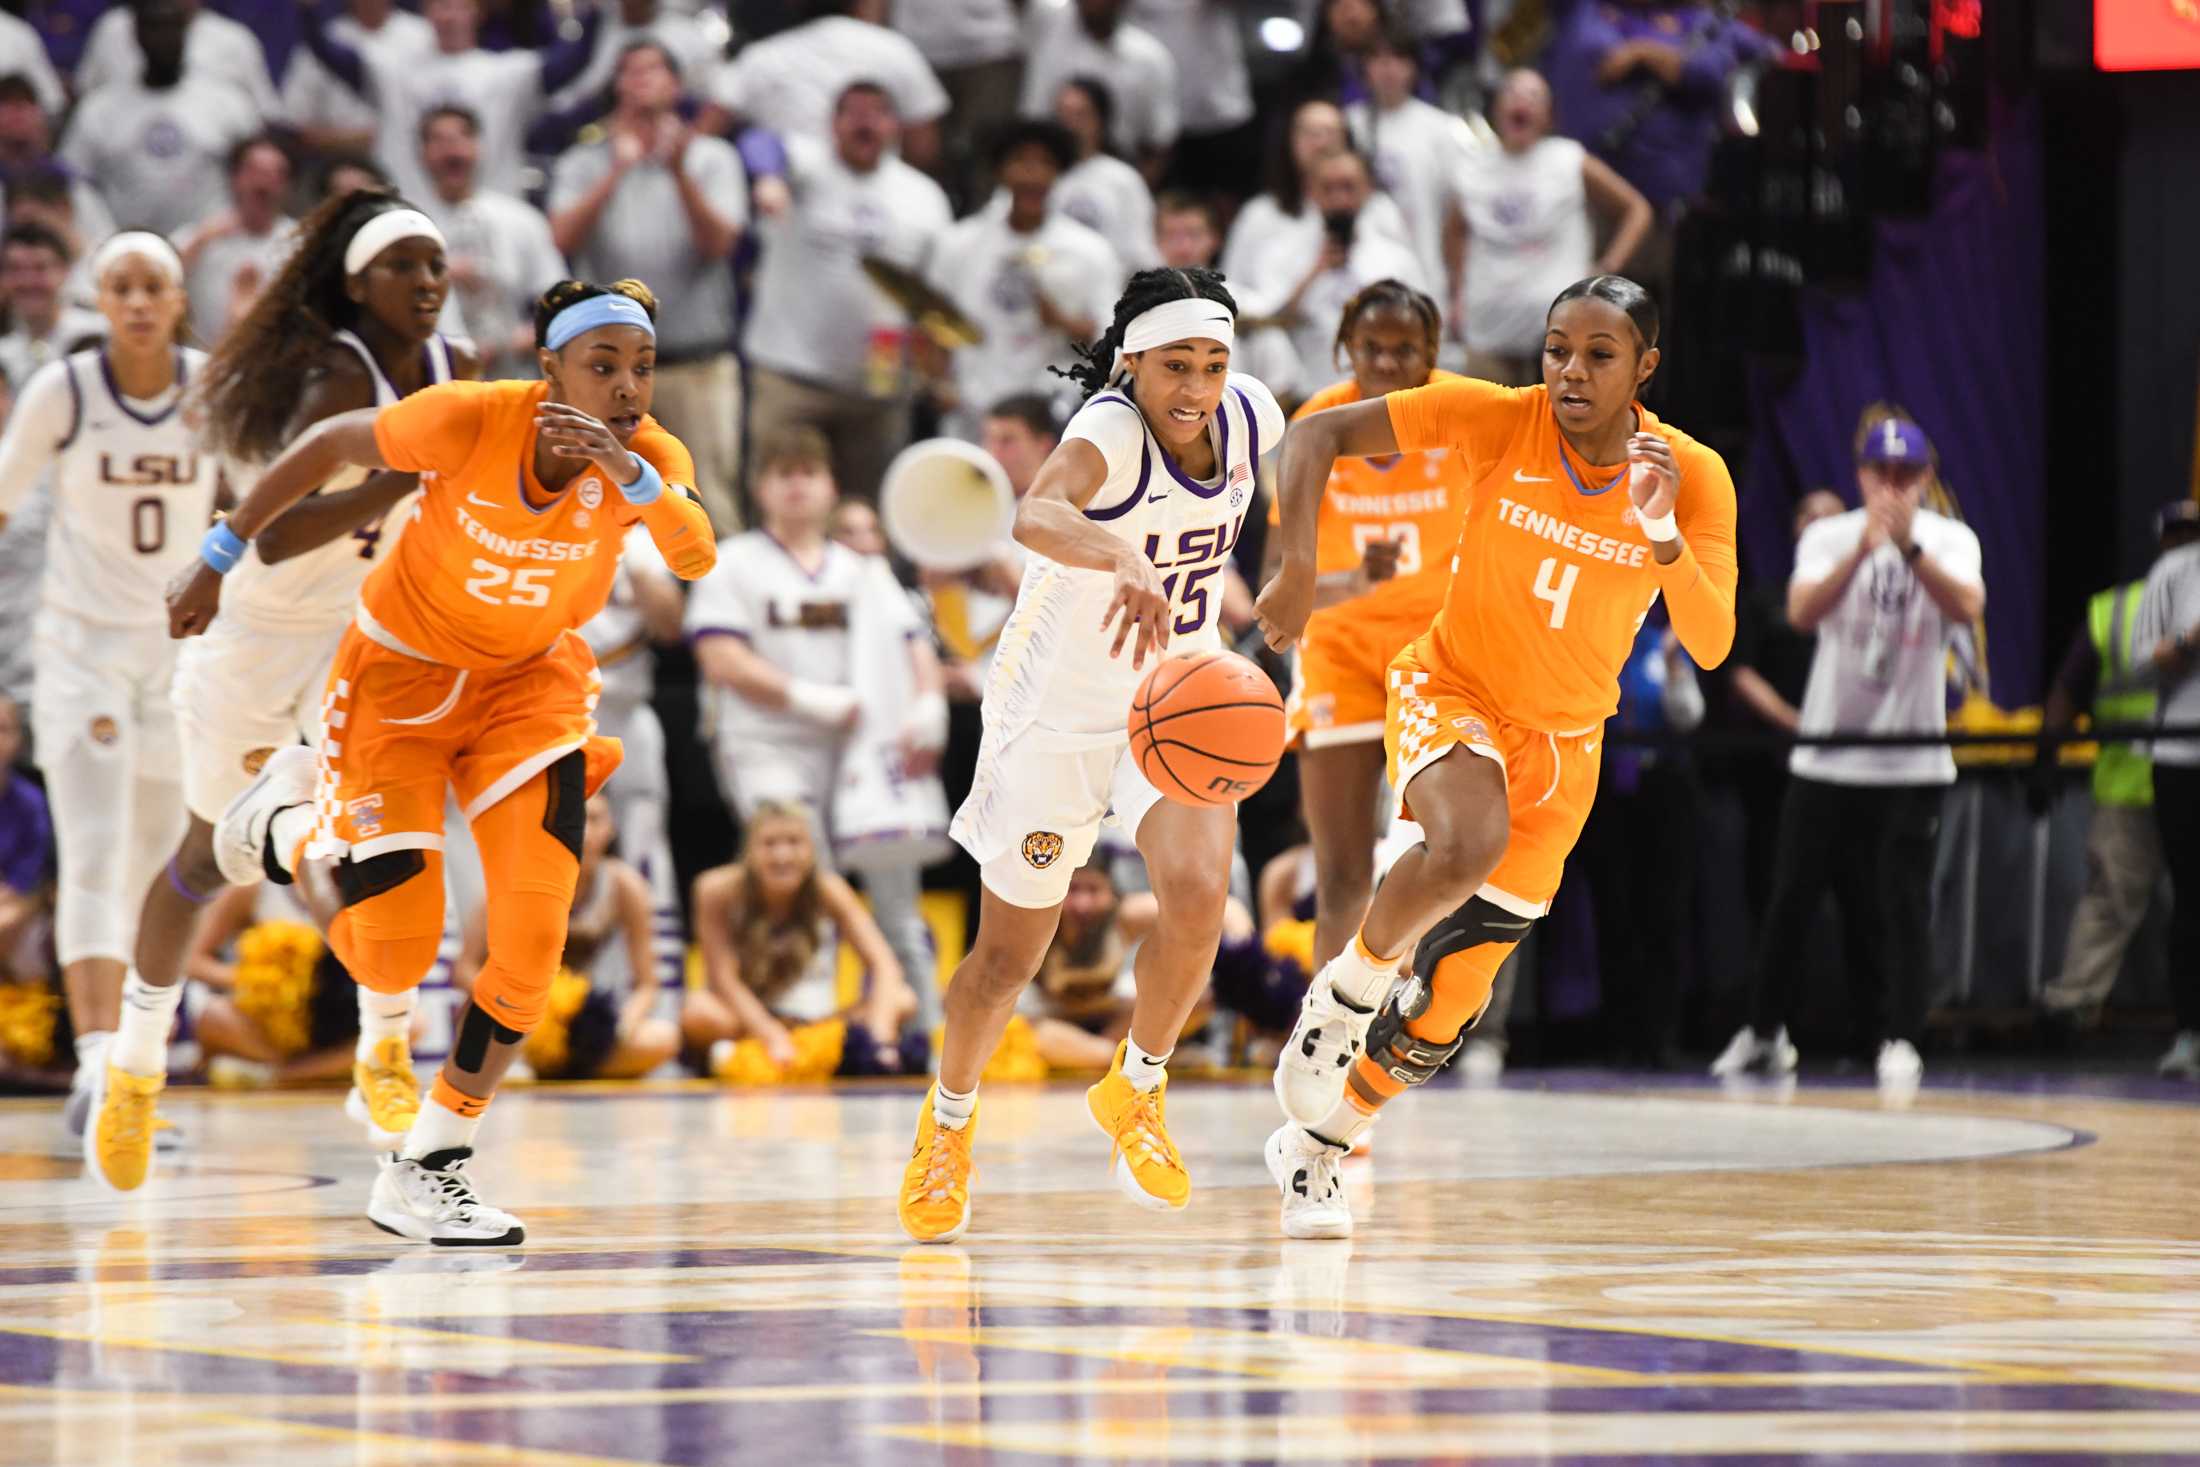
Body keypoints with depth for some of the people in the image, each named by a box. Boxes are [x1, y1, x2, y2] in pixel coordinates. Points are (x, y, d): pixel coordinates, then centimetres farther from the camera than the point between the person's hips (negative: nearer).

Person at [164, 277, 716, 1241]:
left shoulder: (649, 456, -21)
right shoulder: (469, 421, -27)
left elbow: (695, 557, -40)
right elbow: (329, 444, -11)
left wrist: (628, 474, -57)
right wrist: (223, 555, -5)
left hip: (532, 677, 2)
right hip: (404, 666, -2)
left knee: (534, 939, -14)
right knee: (391, 958, -6)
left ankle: (428, 1168, 4)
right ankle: (287, 823, 28)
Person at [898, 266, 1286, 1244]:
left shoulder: (1248, 419, -9)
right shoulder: (1111, 429, -27)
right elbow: (1037, 515, -50)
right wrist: (1122, 563, -68)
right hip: (1058, 712, -4)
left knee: (1199, 895, -22)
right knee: (1010, 955, 7)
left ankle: (1134, 1092, 5)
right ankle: (948, 1123, 37)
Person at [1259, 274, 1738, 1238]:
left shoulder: (1693, 477, -15)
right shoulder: (1500, 420, -19)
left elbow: (1709, 645, -23)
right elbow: (1317, 435, -16)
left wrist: (1662, 535, -39)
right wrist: (1298, 564, -29)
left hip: (1560, 742, 3)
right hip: (1451, 691, -3)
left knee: (1450, 1005, 6)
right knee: (1467, 843, -39)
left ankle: (1314, 1149, 31)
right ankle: (1349, 988, -11)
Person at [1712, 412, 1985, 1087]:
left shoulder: (1950, 540, -1)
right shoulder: (1828, 538, 0)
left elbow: (1967, 607, -21)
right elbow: (1803, 612, -18)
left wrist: (1911, 547, -33)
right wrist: (1863, 550, -32)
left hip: (1913, 759, -1)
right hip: (1825, 757, 1)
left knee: (1903, 904, -7)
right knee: (1792, 897, 7)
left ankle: (1900, 1037, -3)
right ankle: (1763, 1030, 20)